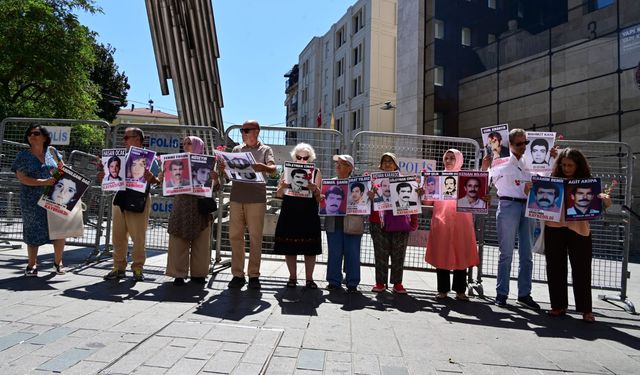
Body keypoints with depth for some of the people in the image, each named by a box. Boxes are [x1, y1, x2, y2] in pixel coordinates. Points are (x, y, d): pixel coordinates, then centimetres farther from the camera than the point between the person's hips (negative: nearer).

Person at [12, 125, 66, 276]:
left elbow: (62, 168, 22)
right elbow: (21, 178, -9)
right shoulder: (23, 156, -1)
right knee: (33, 232, 6)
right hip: (33, 201, -2)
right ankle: (32, 265, 23)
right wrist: (44, 182, -20)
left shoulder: (52, 151, 6)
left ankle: (58, 261, 18)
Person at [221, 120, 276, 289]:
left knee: (255, 238, 0)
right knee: (235, 236, 3)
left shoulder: (265, 150, 7)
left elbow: (273, 169, -9)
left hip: (257, 199, -3)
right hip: (236, 197, 3)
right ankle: (237, 274, 11)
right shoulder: (236, 150, 16)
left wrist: (264, 167, -31)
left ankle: (254, 275, 7)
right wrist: (222, 168, -9)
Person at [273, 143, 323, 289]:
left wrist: (315, 190, -19)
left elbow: (319, 198, 2)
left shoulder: (316, 173, 7)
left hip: (309, 215, 0)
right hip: (290, 214, 1)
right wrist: (282, 187, -16)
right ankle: (292, 277, 17)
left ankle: (309, 278, 14)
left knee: (310, 248, 2)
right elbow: (278, 194, 5)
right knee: (289, 247, 3)